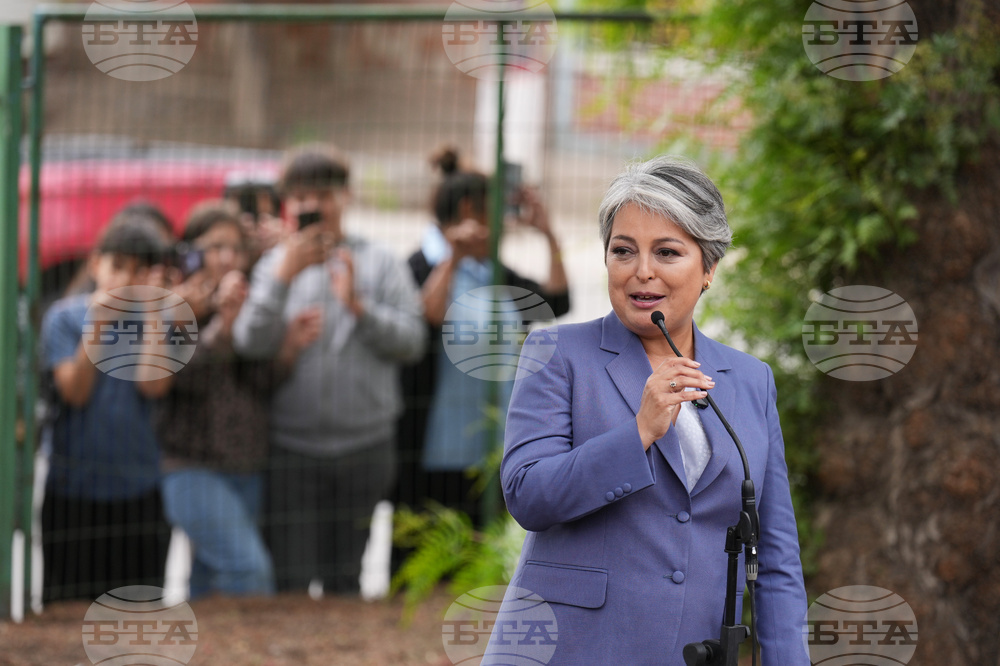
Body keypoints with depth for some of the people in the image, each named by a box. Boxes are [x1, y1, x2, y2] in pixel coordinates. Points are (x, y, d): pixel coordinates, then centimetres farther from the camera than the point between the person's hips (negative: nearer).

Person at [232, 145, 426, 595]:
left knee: (345, 578, 9)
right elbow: (251, 345, -9)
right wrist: (283, 277, -17)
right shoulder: (272, 265, 5)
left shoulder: (379, 264, 7)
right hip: (291, 451, -1)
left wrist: (359, 307, -14)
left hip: (365, 446, 1)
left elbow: (412, 340, -1)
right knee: (291, 581, -5)